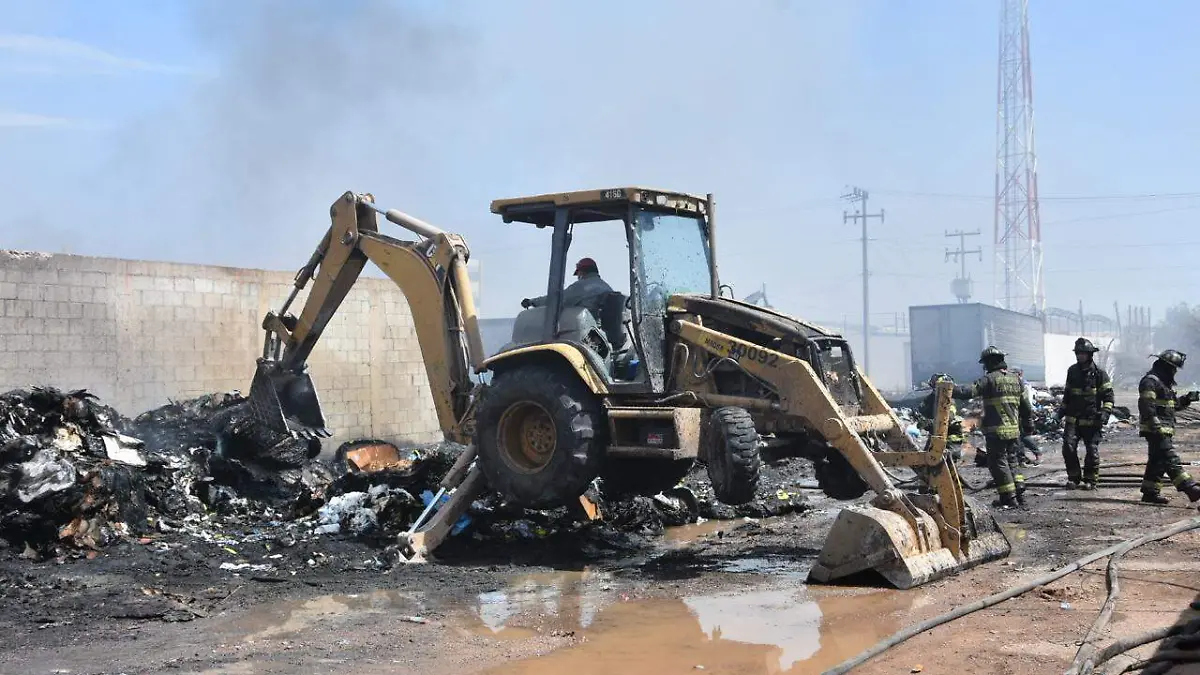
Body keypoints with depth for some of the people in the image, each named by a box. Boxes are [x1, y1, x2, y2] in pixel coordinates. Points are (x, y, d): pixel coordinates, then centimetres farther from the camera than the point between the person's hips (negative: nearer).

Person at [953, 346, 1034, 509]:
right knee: (1011, 461, 18)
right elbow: (1025, 406, 18)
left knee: (998, 462, 1)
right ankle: (1019, 494, 15)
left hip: (996, 430, -7)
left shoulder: (990, 379, -10)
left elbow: (970, 391, -23)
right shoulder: (1015, 380, 13)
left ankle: (1009, 498, 0)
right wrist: (1028, 425, 27)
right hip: (1014, 430, 7)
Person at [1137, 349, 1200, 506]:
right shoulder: (1150, 381, -13)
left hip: (1165, 431, 11)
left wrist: (1186, 399, 14)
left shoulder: (1165, 383, 22)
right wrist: (1156, 426, -27)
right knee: (1171, 459, -12)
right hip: (1157, 431, -11)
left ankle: (1150, 492, 14)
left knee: (1157, 461, 11)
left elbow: (1173, 404, 31)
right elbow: (1147, 406, -22)